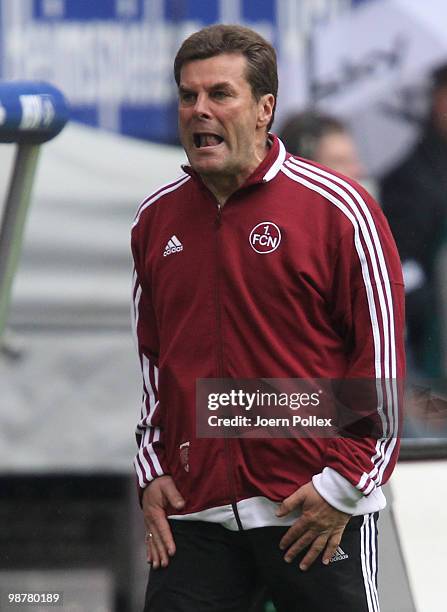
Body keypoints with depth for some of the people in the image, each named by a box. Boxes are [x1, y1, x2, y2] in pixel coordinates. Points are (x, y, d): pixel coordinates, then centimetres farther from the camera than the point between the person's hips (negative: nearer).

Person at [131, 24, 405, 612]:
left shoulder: (337, 208, -5)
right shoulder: (156, 218, 10)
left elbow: (382, 351, -6)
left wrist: (345, 484, -9)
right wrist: (152, 470, 12)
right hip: (192, 512, 4)